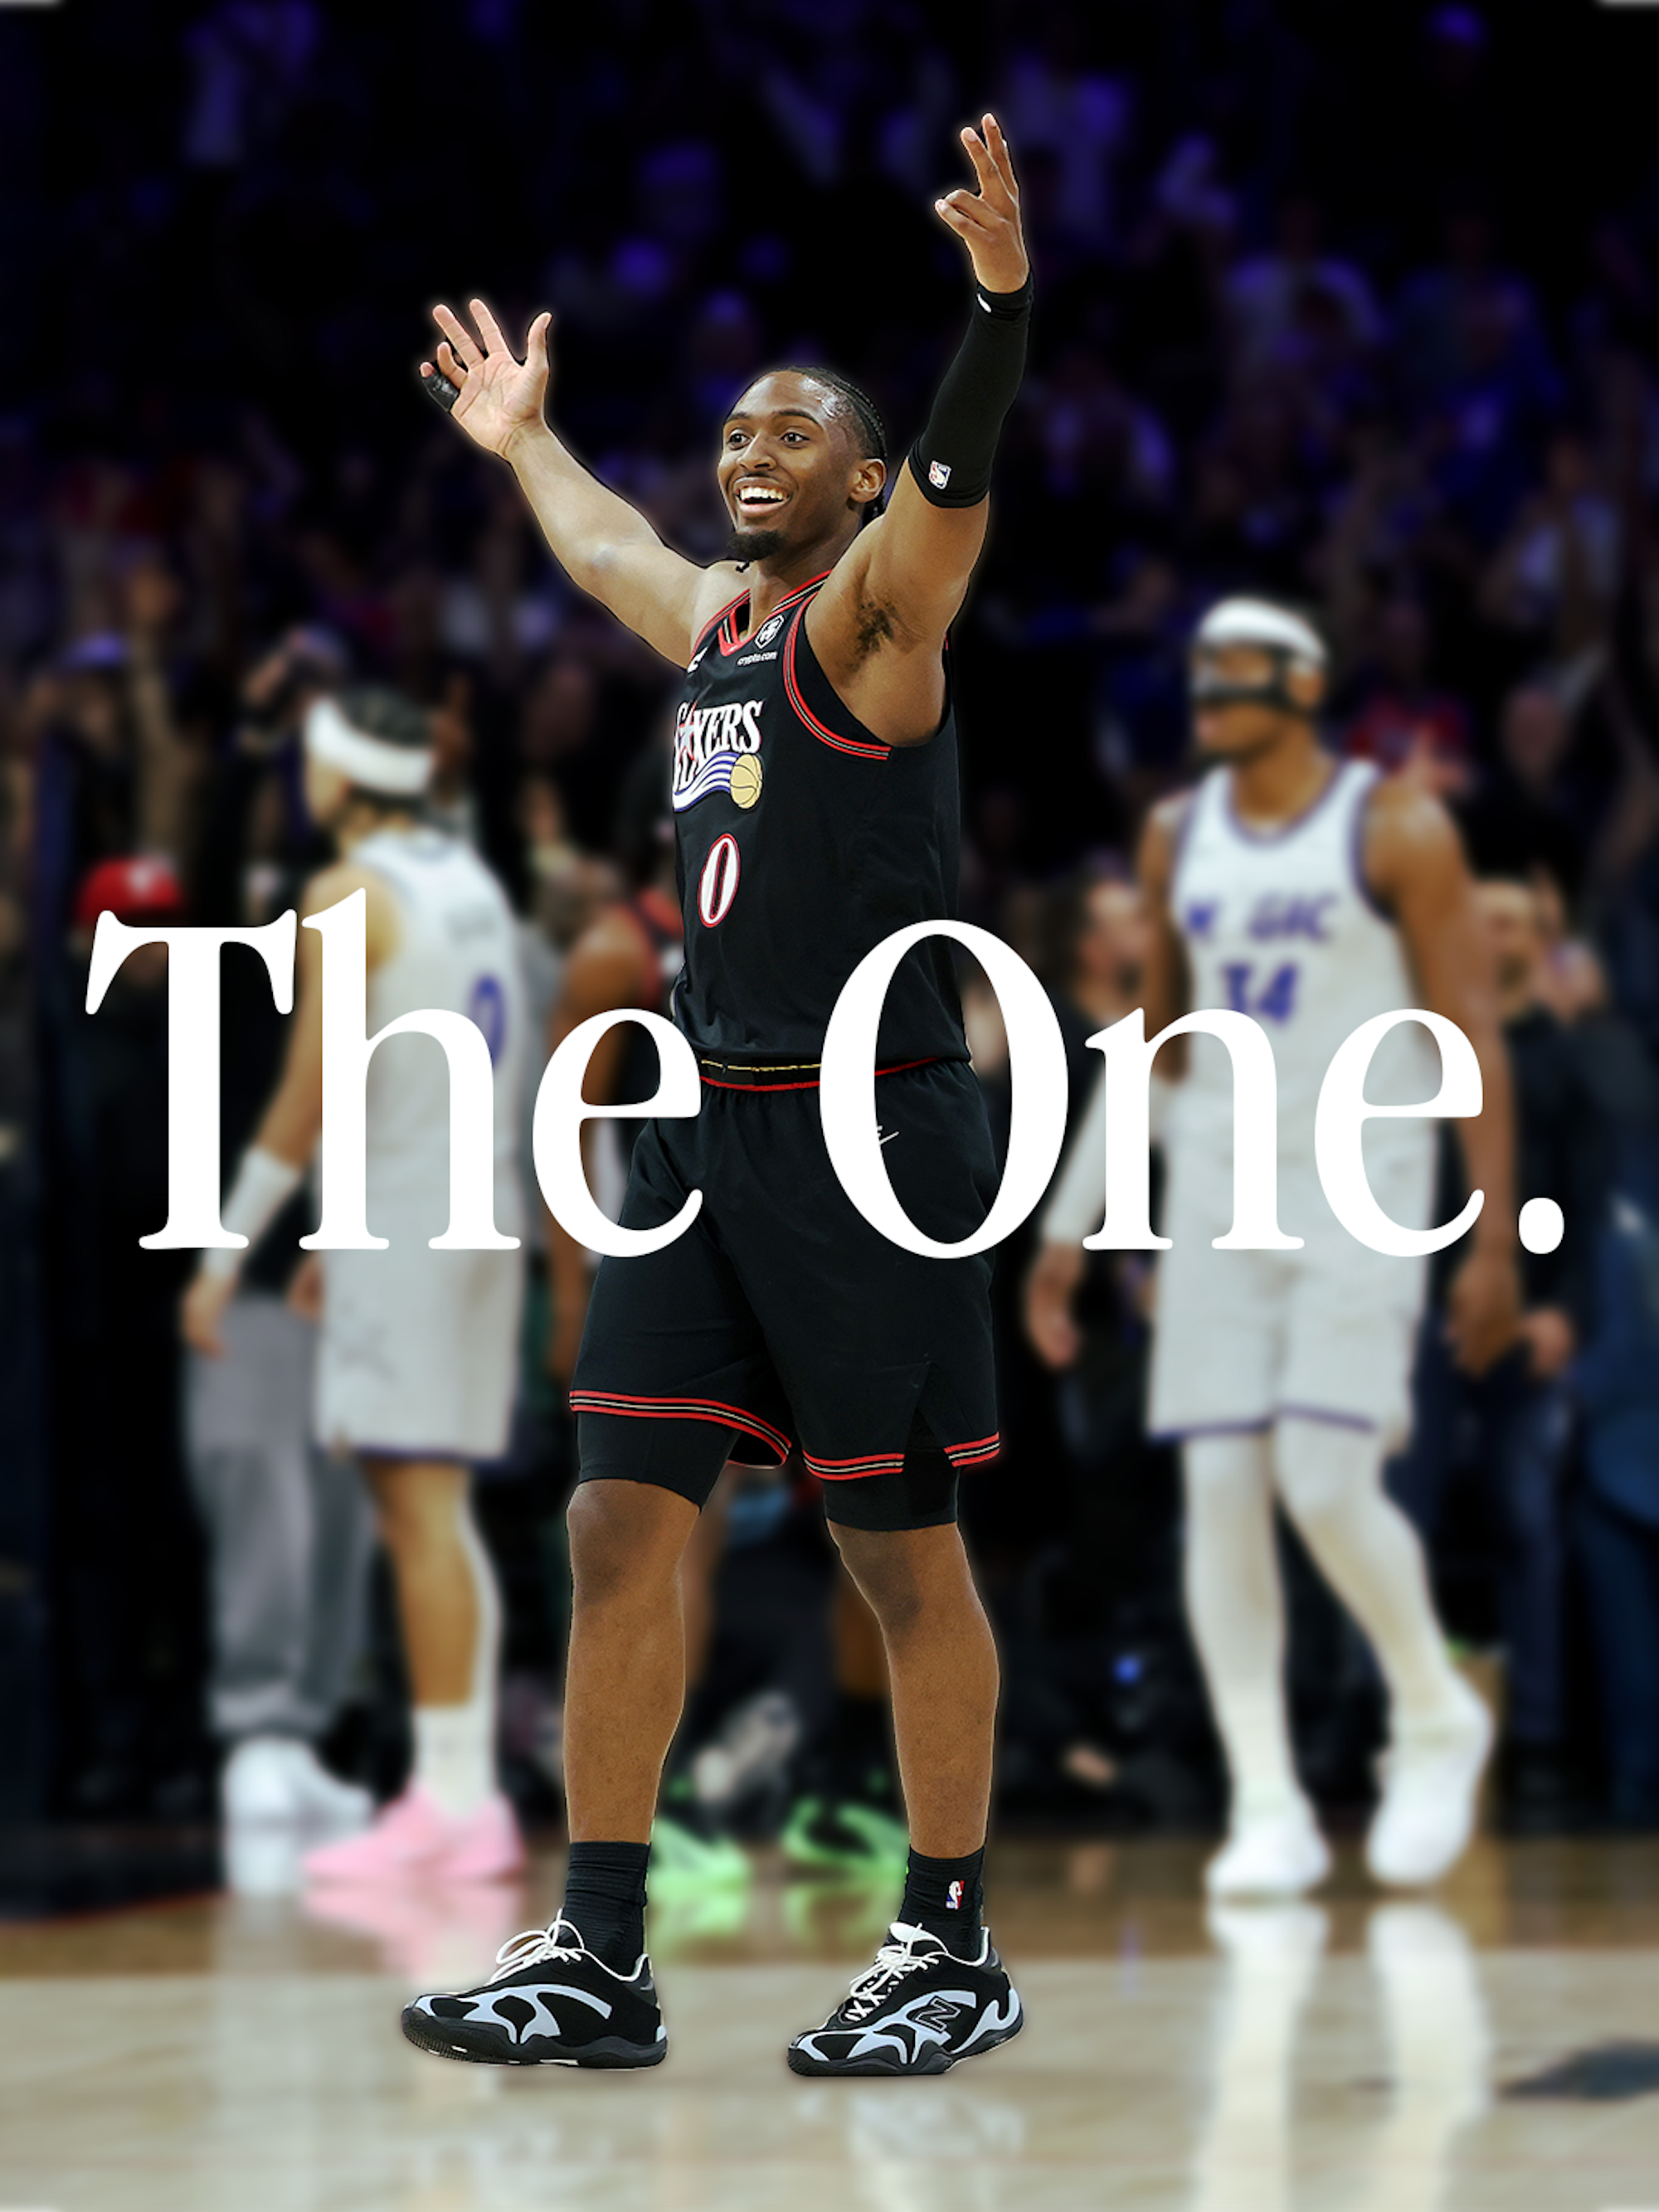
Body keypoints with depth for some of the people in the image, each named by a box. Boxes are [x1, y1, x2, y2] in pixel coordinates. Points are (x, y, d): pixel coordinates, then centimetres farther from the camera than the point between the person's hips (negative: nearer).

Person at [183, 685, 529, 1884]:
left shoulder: (349, 895, -10)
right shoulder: (474, 881, 15)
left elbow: (309, 1095, -13)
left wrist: (226, 1255, -8)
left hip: (401, 1223, -8)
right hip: (484, 1211, 8)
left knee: (419, 1510, -8)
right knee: (438, 1511, 11)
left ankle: (447, 1798, -10)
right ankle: (473, 1799, 10)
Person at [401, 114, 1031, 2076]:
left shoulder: (871, 613, -5)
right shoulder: (712, 618, 17)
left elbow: (956, 475, -25)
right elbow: (594, 541, 40)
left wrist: (1002, 300, -41)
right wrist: (518, 437, 53)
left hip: (870, 1137, -7)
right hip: (707, 1124, 8)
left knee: (902, 1552, -1)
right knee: (620, 1527, 2)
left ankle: (953, 1952, 9)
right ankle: (598, 1961, 5)